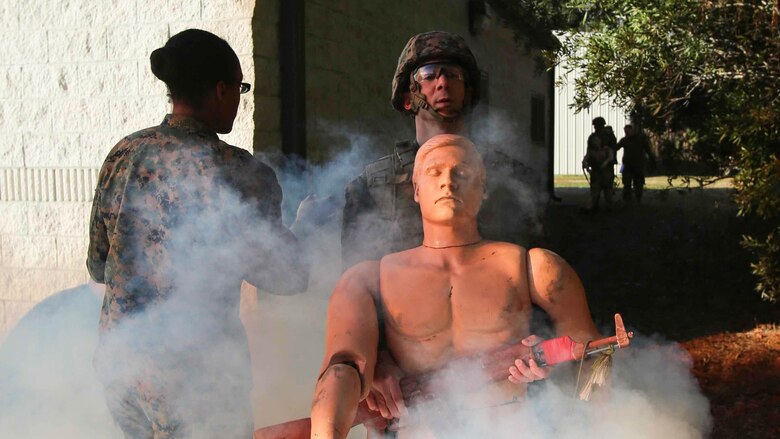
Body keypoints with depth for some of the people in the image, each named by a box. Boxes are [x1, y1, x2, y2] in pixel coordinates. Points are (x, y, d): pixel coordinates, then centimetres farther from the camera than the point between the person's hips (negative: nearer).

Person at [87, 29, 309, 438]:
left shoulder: (122, 154, 1)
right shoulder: (238, 173, -16)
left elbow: (98, 266, 10)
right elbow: (286, 278, -7)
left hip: (116, 356, 6)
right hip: (196, 370, -6)